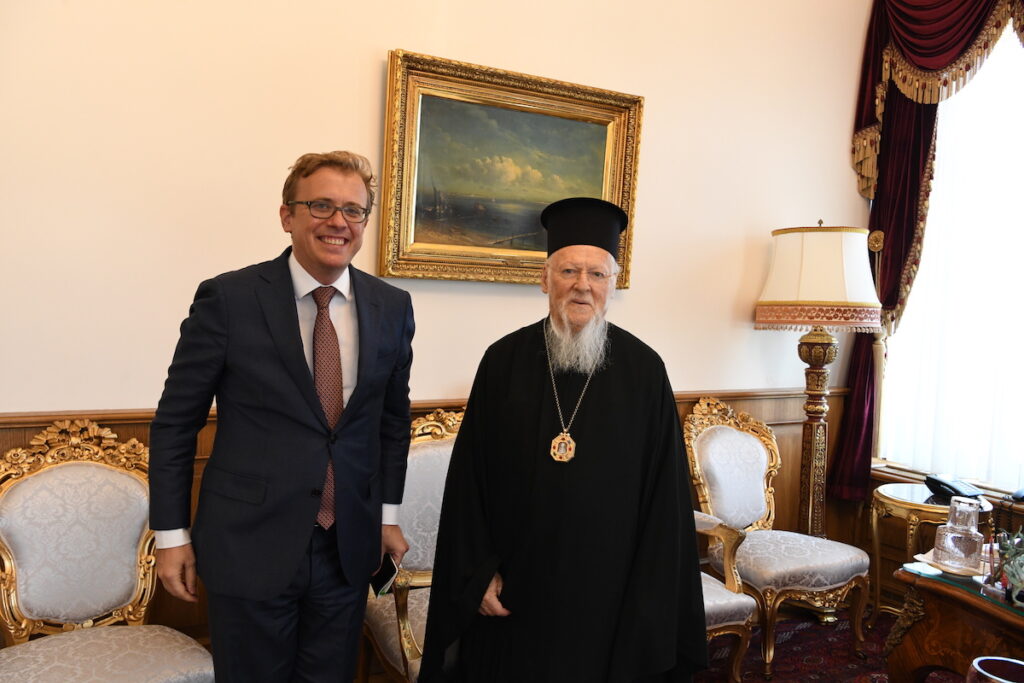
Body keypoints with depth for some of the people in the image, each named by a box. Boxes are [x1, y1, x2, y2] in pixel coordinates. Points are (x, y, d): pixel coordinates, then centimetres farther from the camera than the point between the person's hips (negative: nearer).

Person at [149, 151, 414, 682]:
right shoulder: (227, 299, -10)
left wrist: (388, 514, 10)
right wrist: (171, 533, -2)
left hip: (349, 547, 3)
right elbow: (175, 421, -4)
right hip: (249, 545, -3)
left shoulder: (392, 307, 0)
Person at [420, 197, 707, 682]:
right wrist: (479, 572, -3)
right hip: (512, 590, 1)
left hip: (606, 588, -1)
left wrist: (649, 601, -4)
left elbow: (664, 494, -4)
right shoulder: (505, 361, -4)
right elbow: (469, 478, -1)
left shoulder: (643, 370, -7)